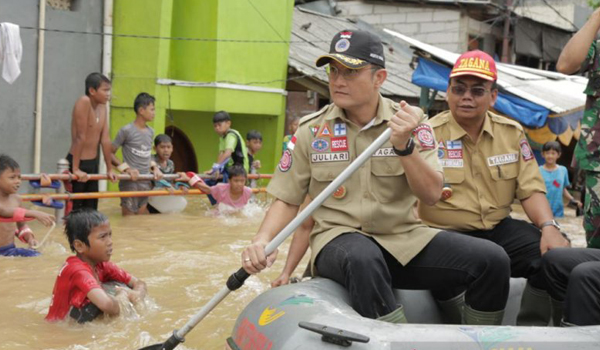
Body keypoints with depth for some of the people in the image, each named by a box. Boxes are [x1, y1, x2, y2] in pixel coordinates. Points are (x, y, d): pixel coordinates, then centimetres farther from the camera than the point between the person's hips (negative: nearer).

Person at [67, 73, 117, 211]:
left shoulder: (102, 107, 5)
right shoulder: (84, 102, -18)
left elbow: (105, 139, 7)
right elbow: (80, 137, -21)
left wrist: (109, 169, 9)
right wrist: (75, 169, -21)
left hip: (94, 163, 8)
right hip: (79, 162, -8)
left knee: (91, 208, 11)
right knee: (74, 208, -3)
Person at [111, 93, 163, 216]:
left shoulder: (150, 132, 11)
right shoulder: (126, 131, -9)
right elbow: (110, 153, -6)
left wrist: (155, 167, 5)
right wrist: (126, 168, -16)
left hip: (147, 183, 6)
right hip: (130, 183, -6)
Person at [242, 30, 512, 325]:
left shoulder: (411, 121, 3)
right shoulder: (311, 130, 3)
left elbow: (431, 195, -6)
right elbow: (287, 200, 7)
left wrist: (404, 145, -22)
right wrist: (263, 241, -12)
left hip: (404, 237, 2)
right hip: (338, 239, -2)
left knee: (493, 260, -17)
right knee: (363, 258, -39)